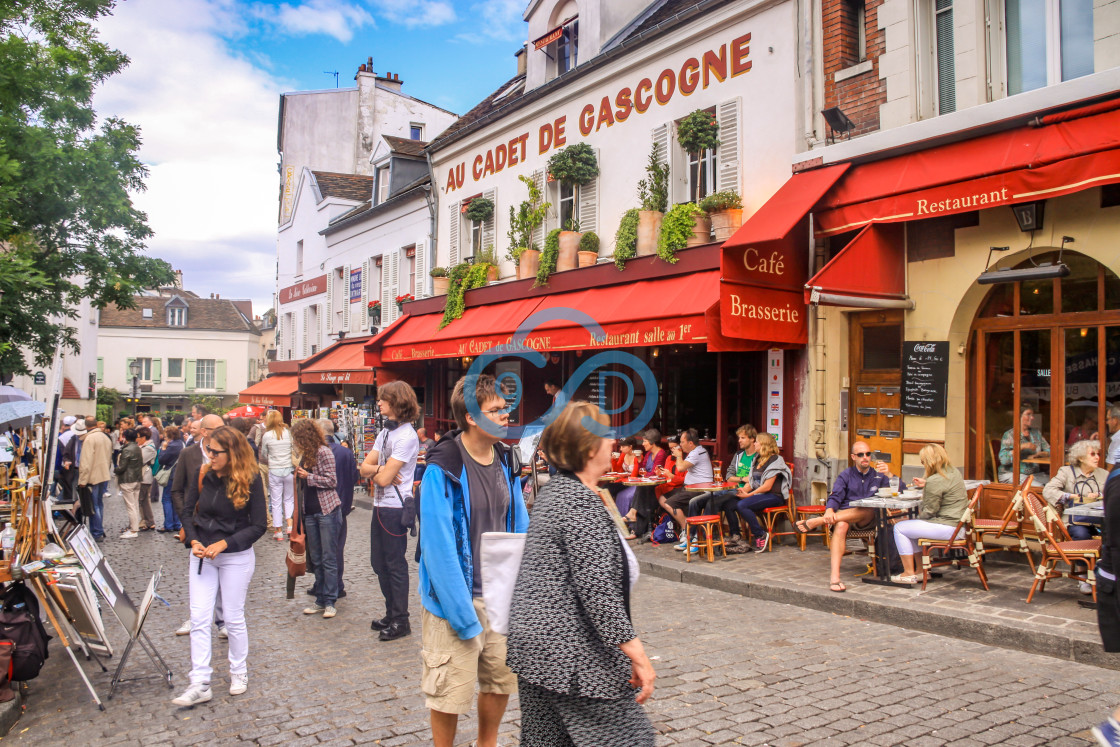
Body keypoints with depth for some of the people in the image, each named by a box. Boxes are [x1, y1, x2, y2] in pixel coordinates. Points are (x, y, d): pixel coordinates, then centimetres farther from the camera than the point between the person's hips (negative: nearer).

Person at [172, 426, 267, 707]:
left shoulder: (250, 480, -13)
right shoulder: (203, 475, -2)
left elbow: (258, 526, -11)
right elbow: (187, 510, 7)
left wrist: (224, 543, -20)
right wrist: (193, 540, -9)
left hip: (236, 557, -4)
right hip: (202, 556, 4)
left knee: (234, 617, 8)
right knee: (199, 618, 0)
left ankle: (239, 672, 27)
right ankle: (199, 684, 6)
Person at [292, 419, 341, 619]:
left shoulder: (323, 452, -10)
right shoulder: (306, 454, 14)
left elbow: (332, 480, -14)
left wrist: (308, 476, -14)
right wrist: (299, 475, 6)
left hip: (327, 510, -8)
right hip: (310, 511, 8)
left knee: (329, 558, -3)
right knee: (316, 559, 11)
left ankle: (330, 602, 3)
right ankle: (321, 600, 18)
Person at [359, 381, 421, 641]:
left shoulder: (406, 436, -17)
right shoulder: (385, 432, 13)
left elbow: (385, 478, -21)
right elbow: (365, 467, 8)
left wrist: (374, 470, -2)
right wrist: (380, 468, -11)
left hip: (395, 508, -9)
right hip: (380, 506, 9)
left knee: (395, 565, 0)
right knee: (379, 563, 16)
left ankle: (401, 621, 11)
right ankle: (391, 614, 29)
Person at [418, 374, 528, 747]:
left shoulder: (506, 461, 1)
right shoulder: (443, 469, -20)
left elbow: (519, 527, 6)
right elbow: (438, 546, -22)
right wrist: (463, 615, -22)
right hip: (457, 599, -6)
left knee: (501, 680, 19)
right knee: (450, 692, 8)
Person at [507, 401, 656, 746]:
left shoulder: (554, 490, 11)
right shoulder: (581, 502, -19)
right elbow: (597, 589, -25)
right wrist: (637, 654, -24)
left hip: (535, 641, 10)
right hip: (573, 653, -10)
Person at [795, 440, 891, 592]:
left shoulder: (878, 476, 18)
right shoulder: (845, 476, 16)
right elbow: (835, 497, 0)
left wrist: (888, 474, -13)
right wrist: (829, 511, -23)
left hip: (866, 521, 0)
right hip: (842, 515, 0)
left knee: (870, 510, -36)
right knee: (840, 526, -37)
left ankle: (815, 521, -39)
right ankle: (834, 577, -50)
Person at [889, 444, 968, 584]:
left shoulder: (935, 481, -22)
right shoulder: (954, 472, 8)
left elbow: (929, 511, -18)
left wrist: (920, 514, 2)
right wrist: (925, 485, 21)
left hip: (947, 528, -10)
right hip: (958, 523, 10)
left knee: (900, 528, -1)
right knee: (911, 526, 24)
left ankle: (909, 573, 5)